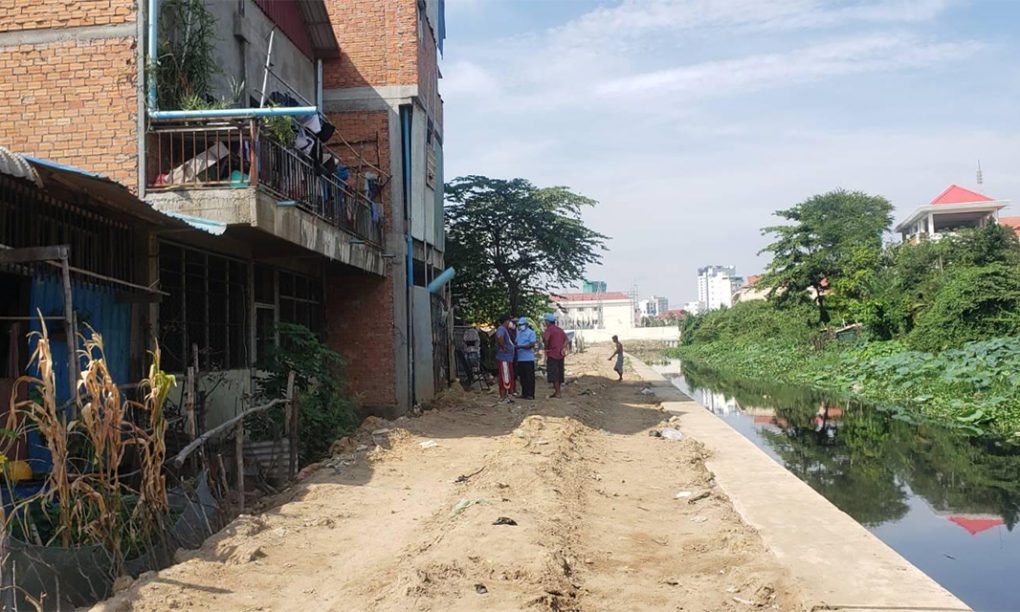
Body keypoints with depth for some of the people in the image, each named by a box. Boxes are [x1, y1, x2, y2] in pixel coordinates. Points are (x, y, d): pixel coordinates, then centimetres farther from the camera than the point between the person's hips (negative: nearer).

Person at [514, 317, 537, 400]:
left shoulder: (531, 332, -6)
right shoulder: (519, 333, 18)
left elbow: (532, 344, -15)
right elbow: (516, 342, 21)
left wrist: (521, 346, -21)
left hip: (528, 359, -7)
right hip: (520, 358, 7)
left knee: (529, 377, -4)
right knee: (522, 377, 11)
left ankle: (530, 394, -2)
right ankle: (524, 393, 18)